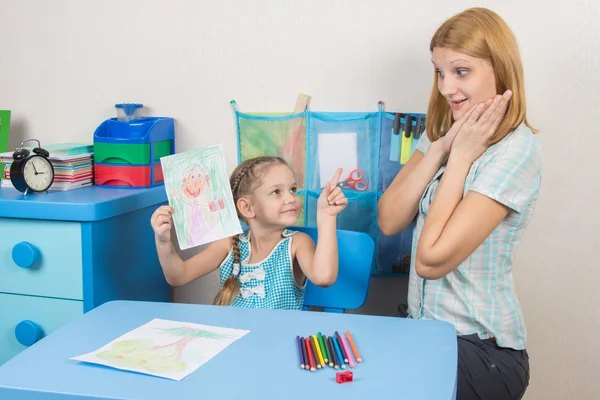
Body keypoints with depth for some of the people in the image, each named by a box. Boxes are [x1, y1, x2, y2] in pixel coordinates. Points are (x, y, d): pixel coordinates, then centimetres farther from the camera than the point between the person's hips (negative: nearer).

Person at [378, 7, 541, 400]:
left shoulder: (516, 150, -18)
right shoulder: (442, 132, 5)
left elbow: (432, 260, -21)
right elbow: (389, 221, -4)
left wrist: (461, 156, -17)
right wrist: (440, 149, -12)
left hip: (482, 350, -6)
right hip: (424, 332, 6)